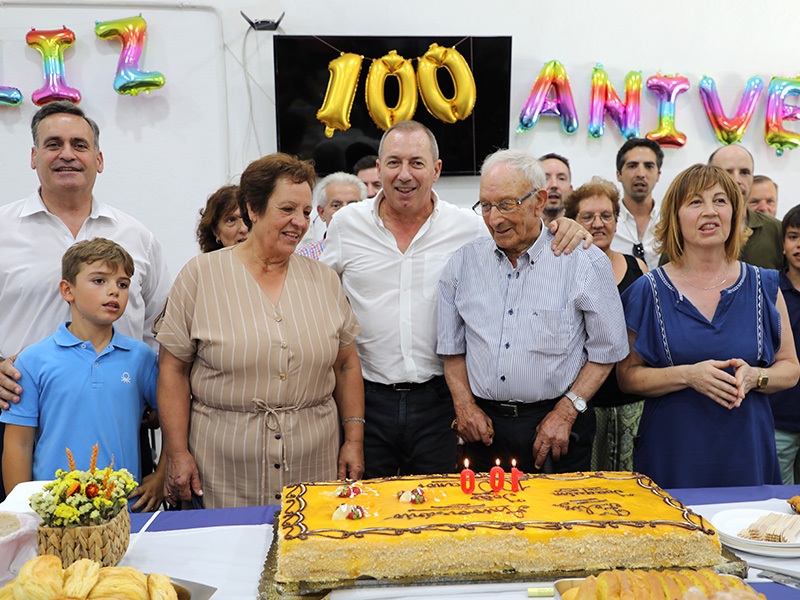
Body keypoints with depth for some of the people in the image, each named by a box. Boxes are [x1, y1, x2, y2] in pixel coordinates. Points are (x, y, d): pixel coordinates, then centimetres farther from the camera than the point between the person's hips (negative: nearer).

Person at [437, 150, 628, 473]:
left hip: (555, 426, -2)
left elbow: (606, 350, -3)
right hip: (483, 426, 3)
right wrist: (464, 406, 0)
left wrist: (566, 412, -9)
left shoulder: (585, 262, -6)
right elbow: (452, 347, 11)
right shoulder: (463, 262, 4)